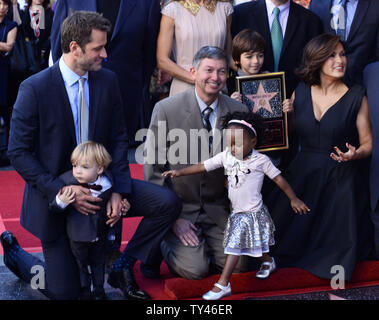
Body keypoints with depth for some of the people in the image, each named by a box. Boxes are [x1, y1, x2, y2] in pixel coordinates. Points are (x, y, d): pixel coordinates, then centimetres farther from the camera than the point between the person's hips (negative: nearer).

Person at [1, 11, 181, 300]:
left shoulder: (108, 80, -3)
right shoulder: (35, 88, -17)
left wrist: (119, 190, -12)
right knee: (65, 292, -1)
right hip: (55, 190, -4)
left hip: (100, 183, 4)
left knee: (168, 202, -15)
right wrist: (62, 190, -23)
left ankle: (122, 266, 5)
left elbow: (118, 139, 2)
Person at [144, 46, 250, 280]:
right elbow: (154, 168, -8)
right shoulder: (166, 109, -11)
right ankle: (165, 243, 15)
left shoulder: (238, 111, -2)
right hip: (179, 207, -3)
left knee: (239, 265, -9)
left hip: (218, 209, 3)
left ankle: (204, 245, 21)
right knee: (194, 269, -16)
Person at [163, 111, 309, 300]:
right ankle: (267, 262, 50)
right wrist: (179, 172, -12)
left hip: (252, 213, -6)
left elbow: (279, 179, -4)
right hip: (237, 213, 6)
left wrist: (294, 199, 2)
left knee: (235, 244, -10)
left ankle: (222, 284, -8)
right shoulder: (226, 156, -3)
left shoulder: (261, 160, -13)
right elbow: (203, 167, -3)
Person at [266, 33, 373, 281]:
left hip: (341, 179, -2)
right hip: (302, 175, 3)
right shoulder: (300, 93, 6)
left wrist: (354, 154, -20)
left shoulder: (356, 98, -2)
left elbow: (367, 144, 1)